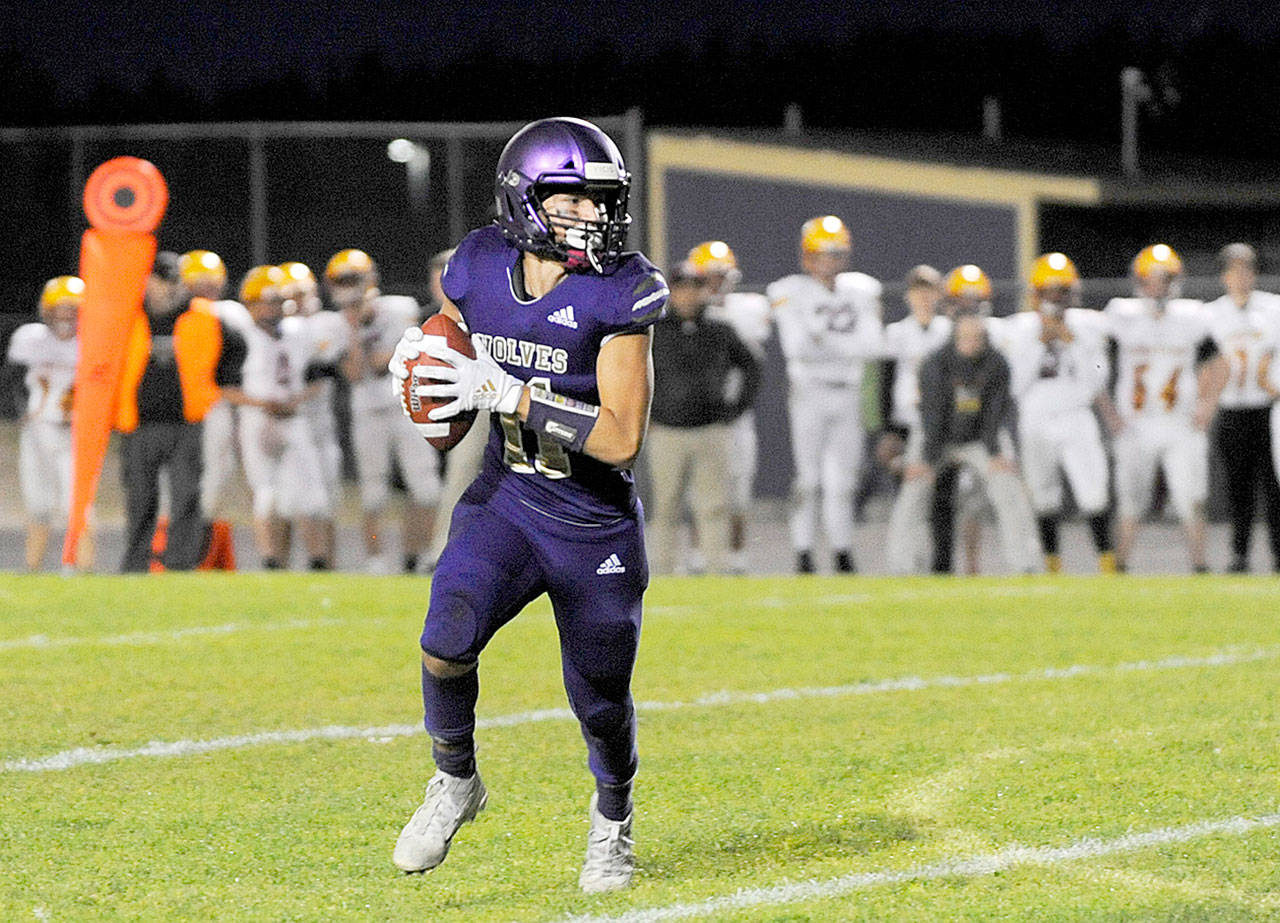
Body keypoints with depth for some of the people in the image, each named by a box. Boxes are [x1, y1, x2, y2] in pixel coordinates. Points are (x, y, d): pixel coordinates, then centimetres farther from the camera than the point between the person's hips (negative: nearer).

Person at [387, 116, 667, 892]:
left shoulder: (618, 294, -17)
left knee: (601, 702, 8)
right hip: (506, 501, 2)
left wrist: (507, 395, -27)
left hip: (595, 526, -2)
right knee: (447, 644, -22)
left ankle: (613, 817, 40)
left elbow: (621, 438, -22)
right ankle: (456, 784, 6)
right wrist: (420, 359, -8)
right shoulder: (482, 269, -5)